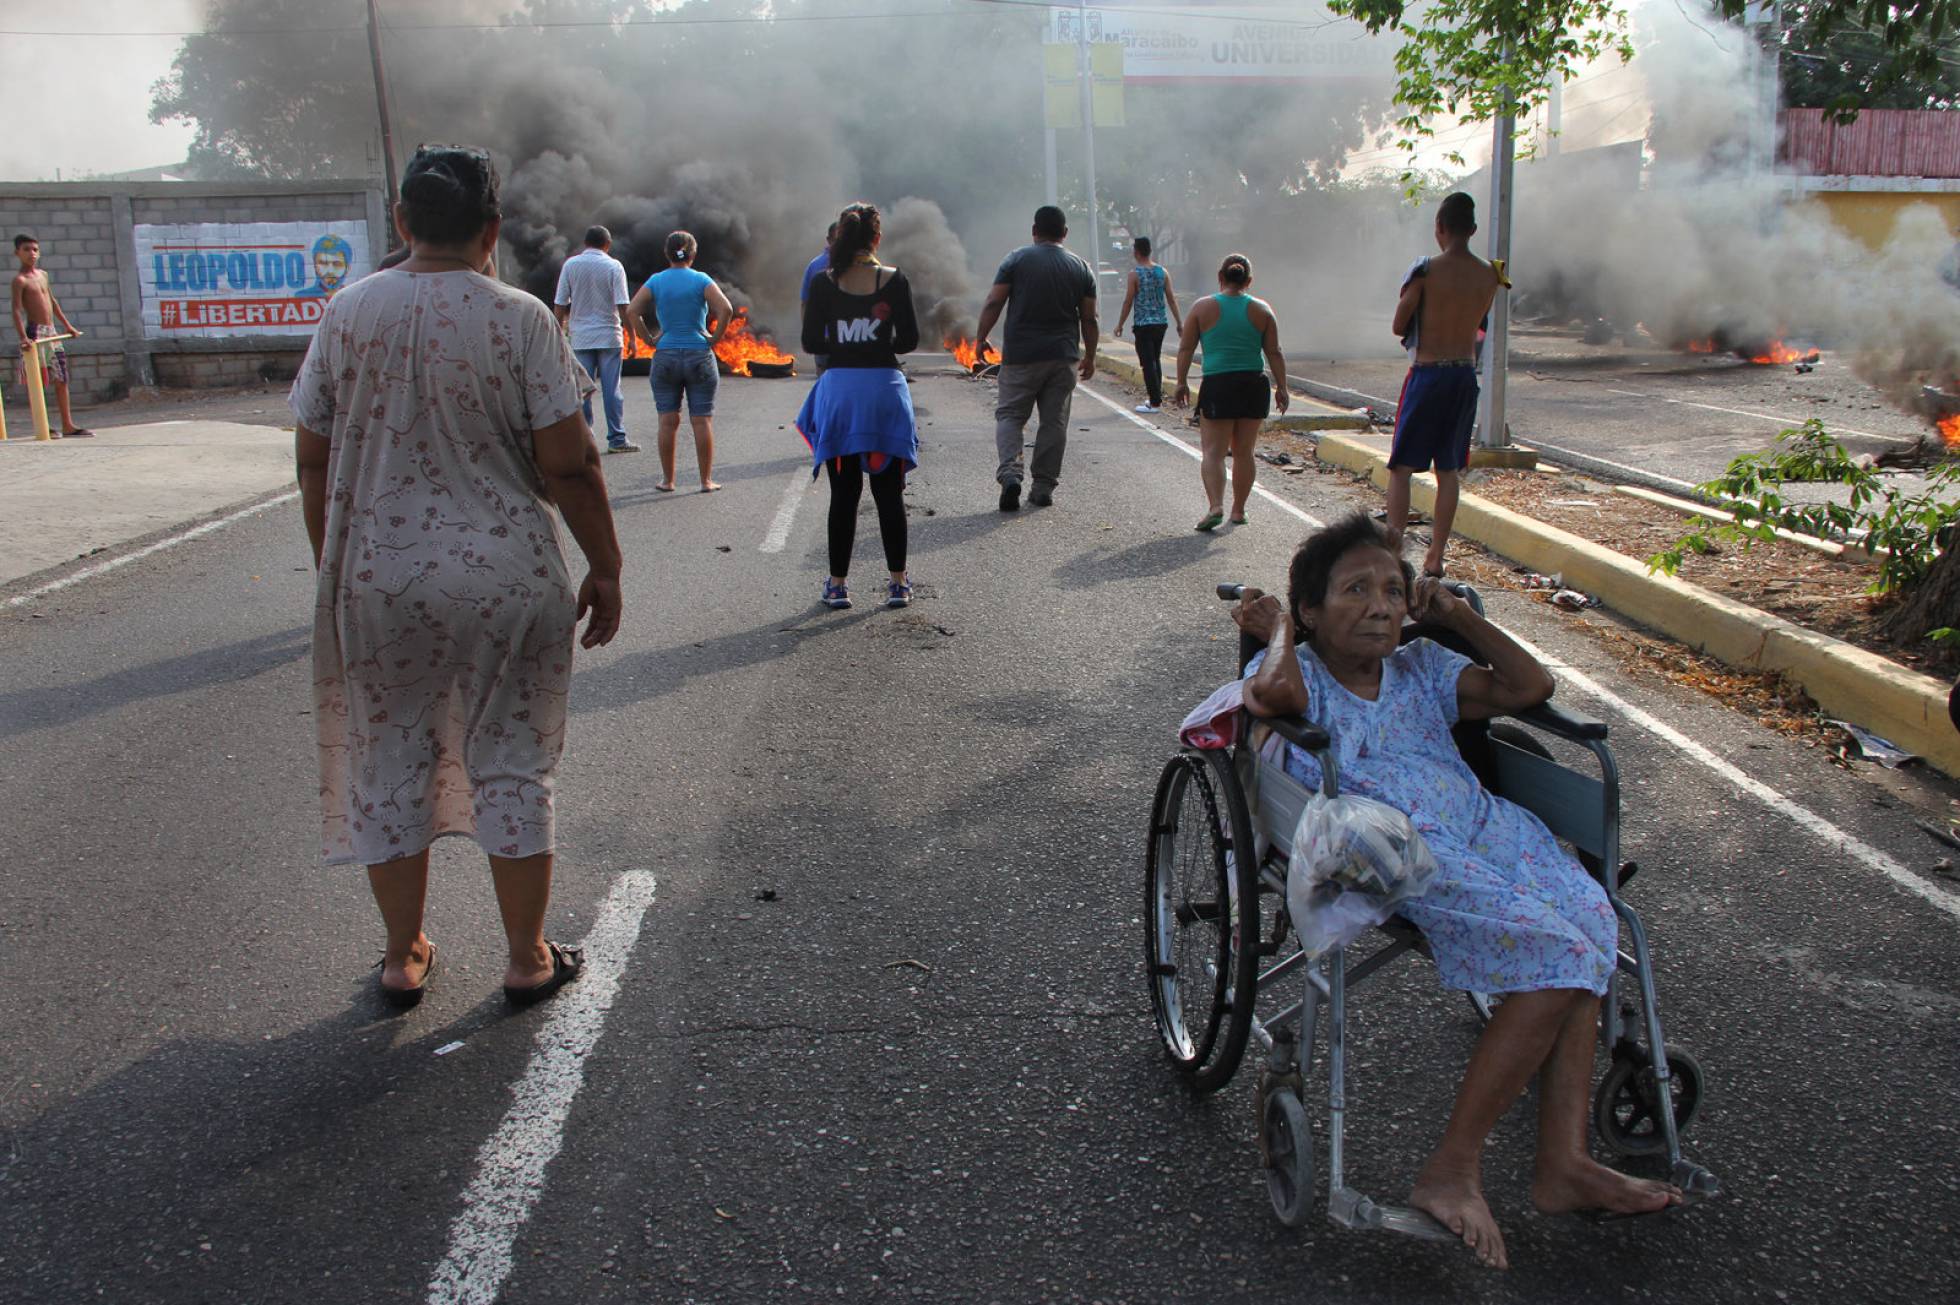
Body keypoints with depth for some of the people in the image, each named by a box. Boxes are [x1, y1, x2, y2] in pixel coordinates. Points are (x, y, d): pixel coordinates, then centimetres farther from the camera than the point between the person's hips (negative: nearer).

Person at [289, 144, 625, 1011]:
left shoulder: (349, 312, 1)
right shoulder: (519, 319, -9)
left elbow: (313, 459, 5)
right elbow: (568, 464, -11)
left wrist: (332, 565, 17)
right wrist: (604, 568, 0)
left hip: (379, 581, 3)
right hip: (506, 579, -2)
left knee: (390, 768, 15)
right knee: (511, 768, 9)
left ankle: (402, 958, 27)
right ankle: (528, 961, 20)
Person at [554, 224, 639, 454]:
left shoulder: (570, 265, 3)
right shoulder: (613, 266, -4)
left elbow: (560, 305, 3)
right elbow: (623, 307, -9)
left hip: (580, 337, 2)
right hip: (609, 336, -2)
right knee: (611, 389, 2)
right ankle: (617, 439, 2)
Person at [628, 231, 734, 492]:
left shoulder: (656, 281, 2)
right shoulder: (701, 280, -3)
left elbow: (631, 311, -7)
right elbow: (726, 309, -15)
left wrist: (649, 339, -1)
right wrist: (714, 339, -5)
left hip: (666, 357, 1)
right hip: (699, 356, -1)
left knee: (668, 421, 7)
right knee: (702, 421, 3)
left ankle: (667, 479, 12)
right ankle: (706, 480, 5)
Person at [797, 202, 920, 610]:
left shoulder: (824, 283, -2)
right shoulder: (894, 280, -3)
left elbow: (810, 342, -2)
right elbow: (909, 340, -2)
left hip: (838, 388, 0)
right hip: (884, 388, 0)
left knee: (843, 493, 8)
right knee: (889, 492, 9)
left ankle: (837, 584, 11)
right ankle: (897, 583, 13)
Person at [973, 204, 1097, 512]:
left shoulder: (1017, 259, 0)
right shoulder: (1081, 268, 7)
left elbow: (993, 303, -5)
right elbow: (1089, 319, 7)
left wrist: (981, 339, 4)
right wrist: (1090, 357, 16)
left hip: (1020, 355, -2)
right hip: (1063, 358, 2)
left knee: (1009, 415, 5)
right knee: (1054, 421, 8)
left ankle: (1010, 473, -17)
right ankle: (1043, 487, 10)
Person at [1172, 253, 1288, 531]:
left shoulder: (1203, 307, 1)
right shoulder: (1261, 309, 5)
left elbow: (1185, 349, 1)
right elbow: (1274, 353, 5)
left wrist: (1182, 383, 9)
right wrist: (1281, 388, 11)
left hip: (1217, 386, -2)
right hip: (1254, 385, 2)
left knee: (1214, 451, -2)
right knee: (1244, 452, 12)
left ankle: (1215, 505, -21)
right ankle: (1239, 510, 19)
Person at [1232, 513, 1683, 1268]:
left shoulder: (1419, 669, 23)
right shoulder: (1301, 673, 2)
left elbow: (1529, 688, 21)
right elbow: (1268, 692, -24)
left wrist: (1456, 615, 20)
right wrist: (1277, 631, -4)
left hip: (1483, 829, 8)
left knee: (1588, 920, -17)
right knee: (1554, 955, -22)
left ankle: (1563, 1162, -10)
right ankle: (1452, 1170, -13)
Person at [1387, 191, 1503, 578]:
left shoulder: (1426, 271, -11)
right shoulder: (1489, 276, 4)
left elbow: (1399, 326, -6)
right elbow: (1478, 324, 14)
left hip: (1428, 374, -5)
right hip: (1466, 375, 5)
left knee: (1401, 468, 1)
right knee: (1448, 470, 12)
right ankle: (1435, 557, 15)